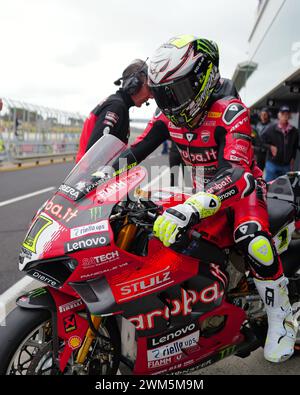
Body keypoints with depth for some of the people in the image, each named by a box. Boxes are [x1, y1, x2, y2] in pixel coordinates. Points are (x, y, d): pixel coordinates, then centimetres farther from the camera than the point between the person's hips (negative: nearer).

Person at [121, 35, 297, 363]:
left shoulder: (230, 111, -25)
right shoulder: (169, 116, -4)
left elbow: (235, 170, -41)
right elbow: (135, 151, -5)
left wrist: (191, 208, -57)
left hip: (241, 187, -6)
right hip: (203, 192, 7)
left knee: (252, 239, -33)